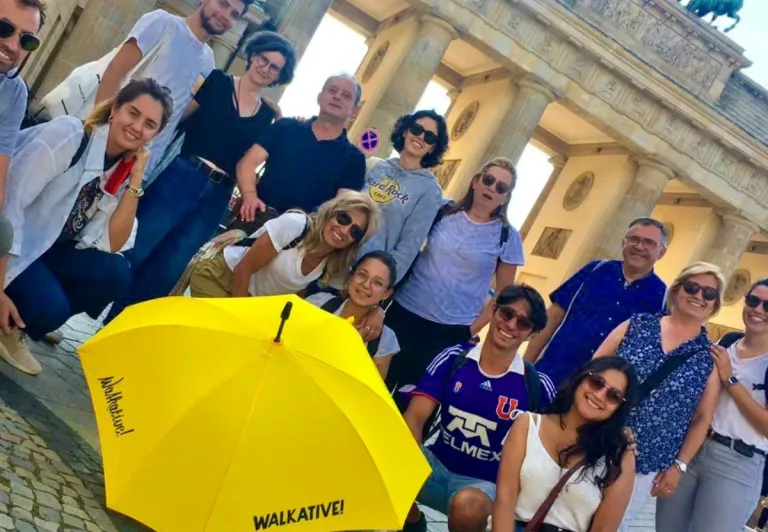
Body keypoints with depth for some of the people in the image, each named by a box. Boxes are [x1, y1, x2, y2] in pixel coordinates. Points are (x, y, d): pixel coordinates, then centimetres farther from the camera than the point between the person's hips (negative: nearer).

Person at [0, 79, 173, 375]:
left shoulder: (124, 170, 0)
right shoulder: (68, 134, -20)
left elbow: (110, 245, -8)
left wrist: (135, 181, -15)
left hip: (46, 250, 7)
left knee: (116, 273, -16)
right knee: (48, 306, -29)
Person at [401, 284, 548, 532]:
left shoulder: (535, 385, -8)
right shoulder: (453, 358, -4)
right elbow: (416, 416, -12)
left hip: (485, 482, -2)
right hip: (437, 465, 3)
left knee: (468, 506, -37)